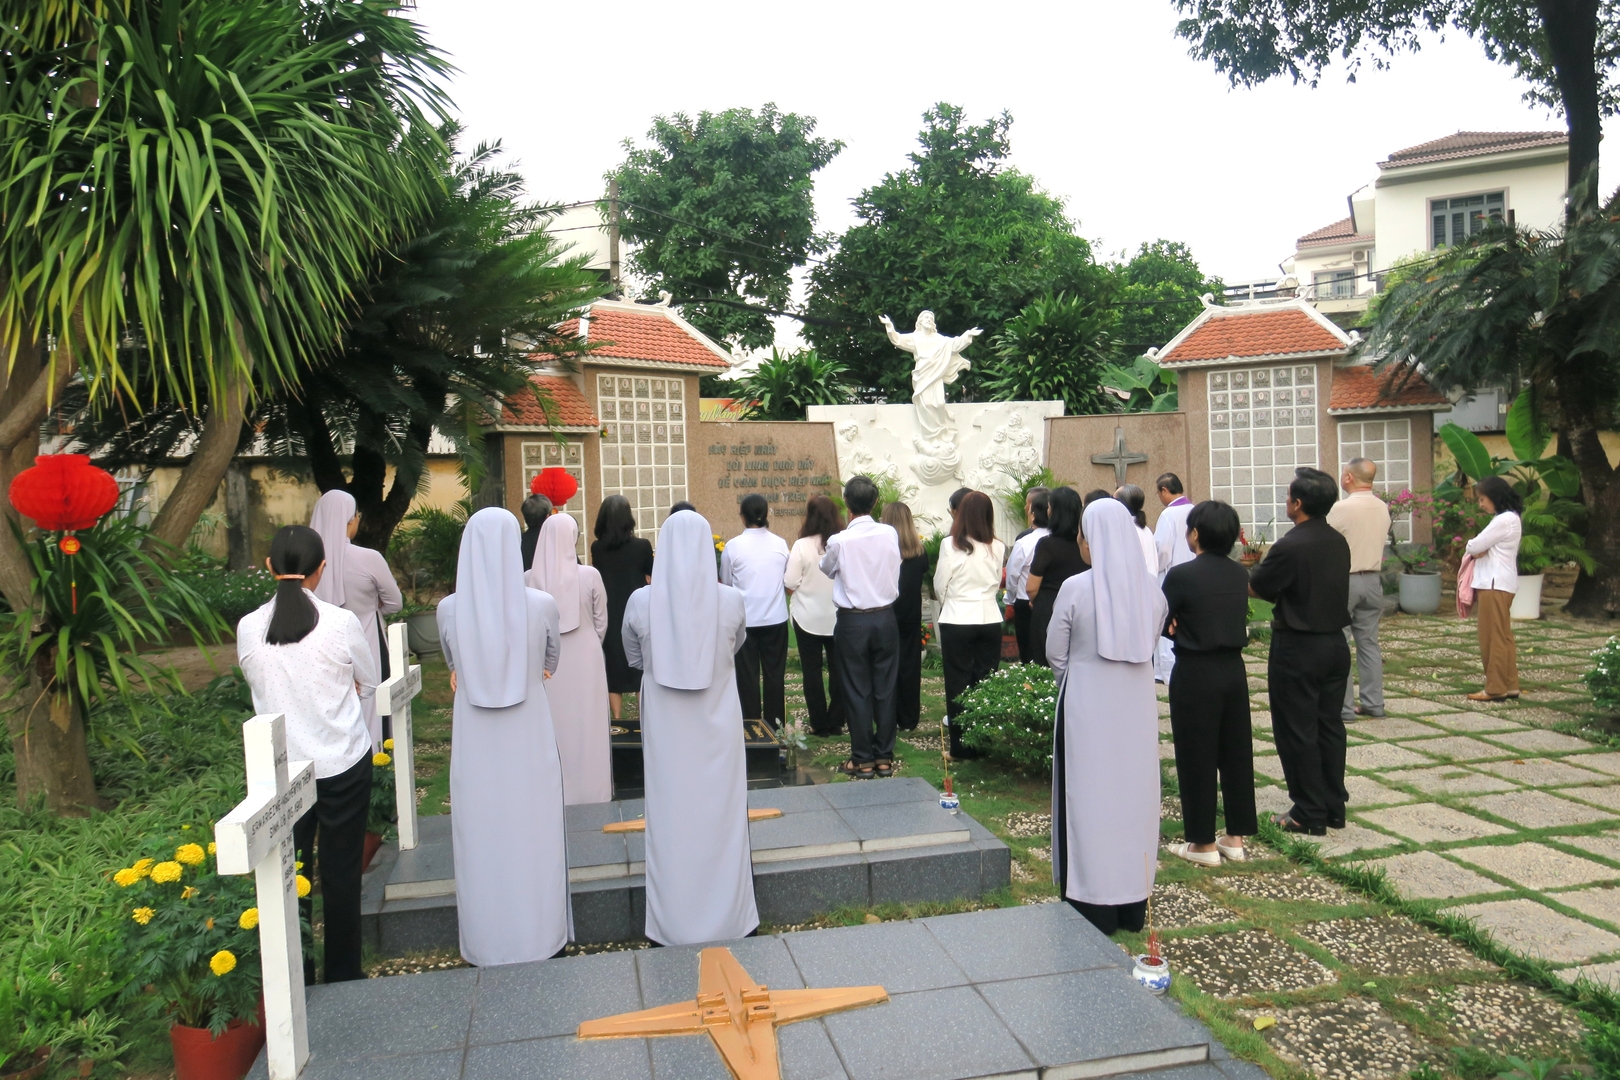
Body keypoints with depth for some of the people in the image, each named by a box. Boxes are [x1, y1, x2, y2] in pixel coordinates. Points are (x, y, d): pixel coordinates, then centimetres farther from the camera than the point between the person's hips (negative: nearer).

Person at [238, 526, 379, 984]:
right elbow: (368, 684, 1)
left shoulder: (249, 628, -6)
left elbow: (256, 684, 11)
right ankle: (343, 975, 22)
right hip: (342, 763, -2)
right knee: (341, 873, 10)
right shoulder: (341, 623, -13)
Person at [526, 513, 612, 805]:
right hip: (585, 660, -1)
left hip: (546, 663, 1)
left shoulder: (529, 578, -9)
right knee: (586, 724, 10)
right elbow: (601, 623, -2)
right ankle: (589, 789, 20)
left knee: (553, 724, 11)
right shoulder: (590, 575, -11)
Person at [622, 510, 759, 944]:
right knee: (720, 810, 12)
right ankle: (726, 915, 24)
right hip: (717, 718, 0)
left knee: (670, 810, 11)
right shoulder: (732, 601, -13)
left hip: (664, 722, 0)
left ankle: (673, 921, 23)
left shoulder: (641, 603, -12)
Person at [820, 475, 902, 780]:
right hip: (885, 618, 3)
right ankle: (884, 757, 17)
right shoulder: (891, 534, -5)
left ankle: (863, 760, 11)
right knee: (885, 689, 10)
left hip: (852, 622, -3)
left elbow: (826, 569, 7)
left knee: (857, 691, 5)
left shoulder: (840, 541, -14)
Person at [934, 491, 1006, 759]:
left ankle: (961, 746, 10)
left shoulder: (951, 545, -10)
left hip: (957, 620, -3)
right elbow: (997, 583, 10)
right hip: (990, 619, 3)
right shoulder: (997, 548, -1)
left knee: (958, 683, 5)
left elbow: (939, 585, -1)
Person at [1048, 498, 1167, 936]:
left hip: (1086, 702, -4)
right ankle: (1133, 905, 25)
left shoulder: (1075, 588, -15)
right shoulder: (1151, 588, -4)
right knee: (1134, 792, 13)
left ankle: (1093, 907, 13)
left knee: (1089, 795, 6)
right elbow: (1149, 646, 8)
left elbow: (1056, 654, -4)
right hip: (1138, 702, 4)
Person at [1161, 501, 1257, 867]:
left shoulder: (1182, 575, -16)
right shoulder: (1240, 574, 2)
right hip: (1234, 669, 6)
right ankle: (1236, 838, 23)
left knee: (1197, 757, 4)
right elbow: (1237, 618, 11)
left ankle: (1204, 844, 12)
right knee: (1236, 751, 14)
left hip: (1195, 674, -6)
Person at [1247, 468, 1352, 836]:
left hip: (1298, 647, -7)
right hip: (1335, 643, 7)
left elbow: (1256, 588, -8)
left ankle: (1309, 814, 9)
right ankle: (1334, 808, 22)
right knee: (1330, 726, 14)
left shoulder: (1289, 546, -20)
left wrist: (1258, 568, 12)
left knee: (1297, 732, 3)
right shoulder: (1338, 542, 4)